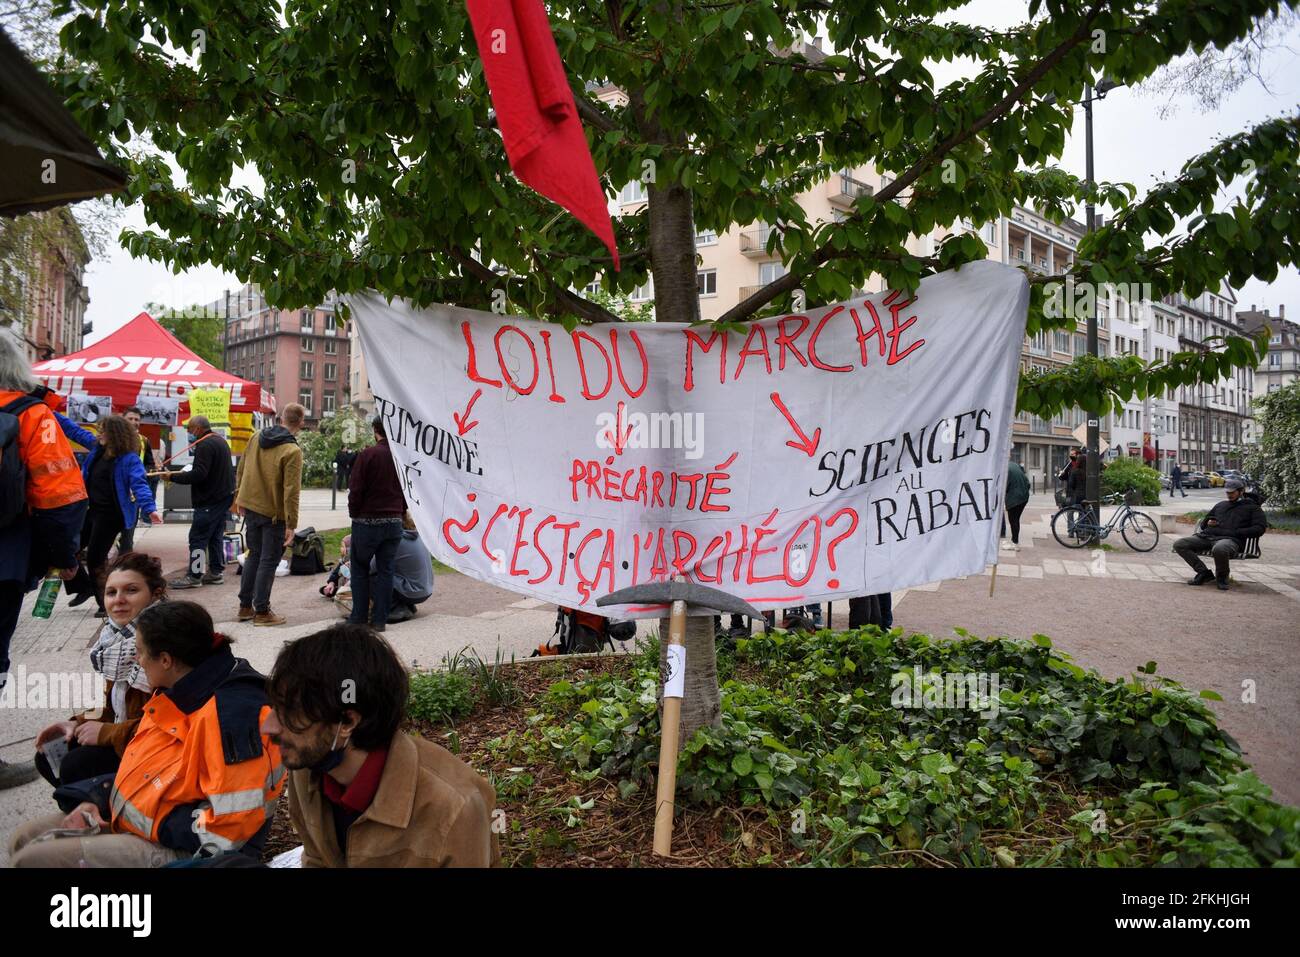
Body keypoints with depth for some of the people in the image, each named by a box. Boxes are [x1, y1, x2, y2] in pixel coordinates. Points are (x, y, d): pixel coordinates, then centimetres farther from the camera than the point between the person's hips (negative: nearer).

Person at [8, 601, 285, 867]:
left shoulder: (233, 713, -29)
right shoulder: (179, 693, 5)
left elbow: (229, 824, -30)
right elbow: (141, 765, 19)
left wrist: (156, 825, -19)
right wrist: (96, 799, 2)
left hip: (183, 849, -10)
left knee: (30, 860, -12)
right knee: (24, 840, 15)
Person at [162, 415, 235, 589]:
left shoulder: (205, 445, -16)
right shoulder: (220, 440, 16)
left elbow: (199, 474, -24)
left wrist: (173, 477, -15)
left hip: (210, 500, -10)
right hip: (224, 496, 10)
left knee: (198, 537, -5)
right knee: (215, 537, 15)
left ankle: (194, 576, -3)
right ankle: (216, 572, 19)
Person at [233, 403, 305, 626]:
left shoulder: (257, 438, 2)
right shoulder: (292, 451, -18)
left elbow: (241, 470, 11)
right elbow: (291, 491, -20)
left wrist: (239, 496, 23)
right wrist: (291, 524, -17)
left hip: (250, 507, 7)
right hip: (274, 513, -7)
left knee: (254, 555, 19)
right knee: (269, 561, 4)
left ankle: (245, 606, 25)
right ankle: (262, 612, 10)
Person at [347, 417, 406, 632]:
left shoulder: (368, 455, -10)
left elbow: (356, 491, -10)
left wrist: (354, 515, 4)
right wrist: (399, 512, 14)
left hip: (367, 521, -4)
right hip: (394, 523, 4)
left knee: (360, 569, 10)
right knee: (385, 570, 10)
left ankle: (359, 617, 12)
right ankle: (380, 619, 12)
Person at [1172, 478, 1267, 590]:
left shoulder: (1252, 508, 18)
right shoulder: (1220, 505, 33)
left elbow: (1260, 528, 1)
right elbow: (1203, 525, 39)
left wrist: (1235, 532, -9)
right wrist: (1208, 523, 12)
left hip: (1230, 539, -6)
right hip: (1207, 536, 6)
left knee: (1219, 549, -44)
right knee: (1179, 544, -17)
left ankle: (1221, 578, -15)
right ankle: (1203, 572, -12)